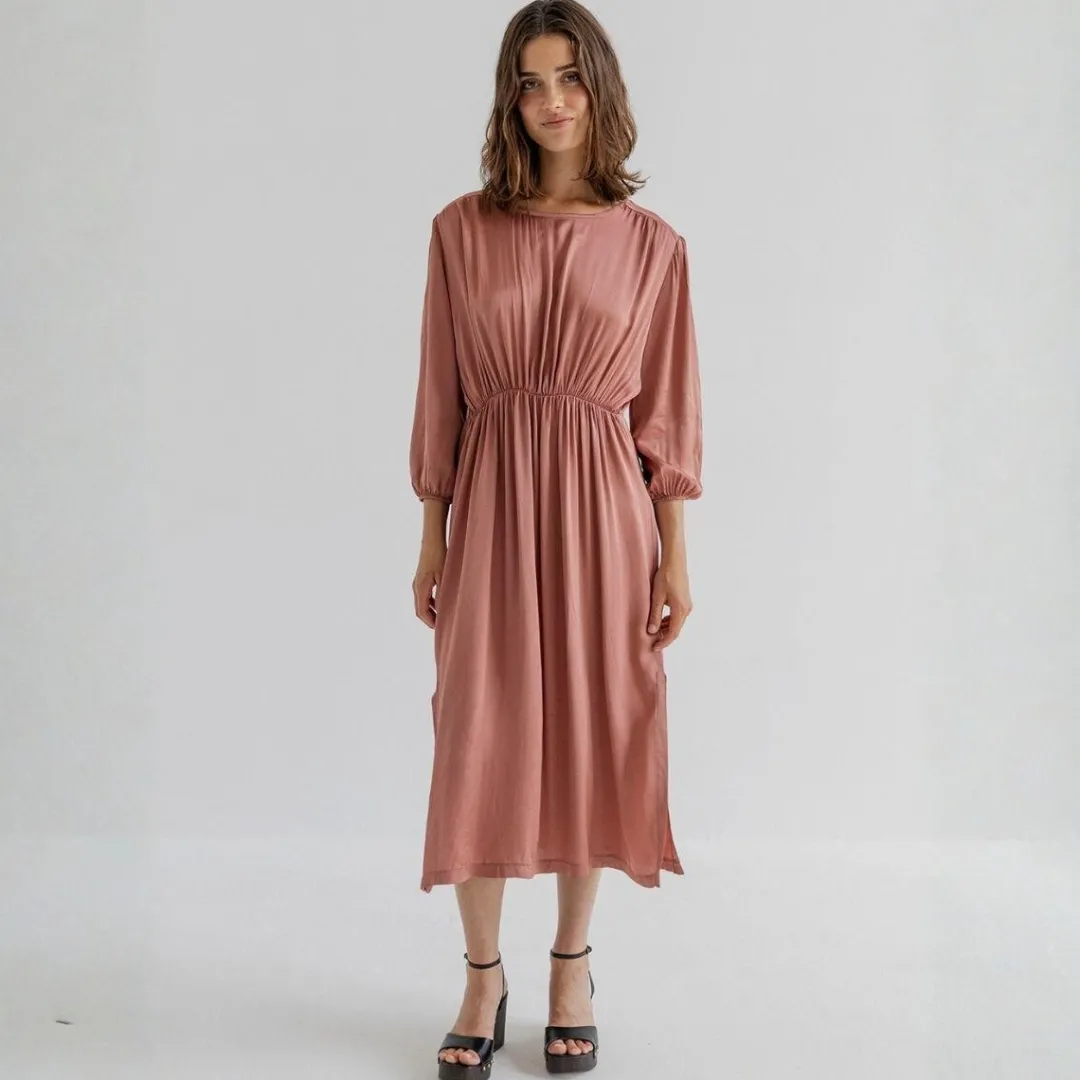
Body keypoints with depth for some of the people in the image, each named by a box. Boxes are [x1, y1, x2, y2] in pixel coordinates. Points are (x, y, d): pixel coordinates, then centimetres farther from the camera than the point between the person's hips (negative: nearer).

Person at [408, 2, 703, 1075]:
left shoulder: (651, 244, 2)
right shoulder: (462, 229, 3)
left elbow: (667, 411, 3)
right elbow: (441, 394, 4)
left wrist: (675, 555, 0)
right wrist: (431, 538, 3)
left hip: (602, 510, 0)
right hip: (491, 511, 0)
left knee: (592, 738, 8)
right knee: (480, 742, 4)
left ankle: (572, 966, 28)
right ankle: (483, 977, 22)